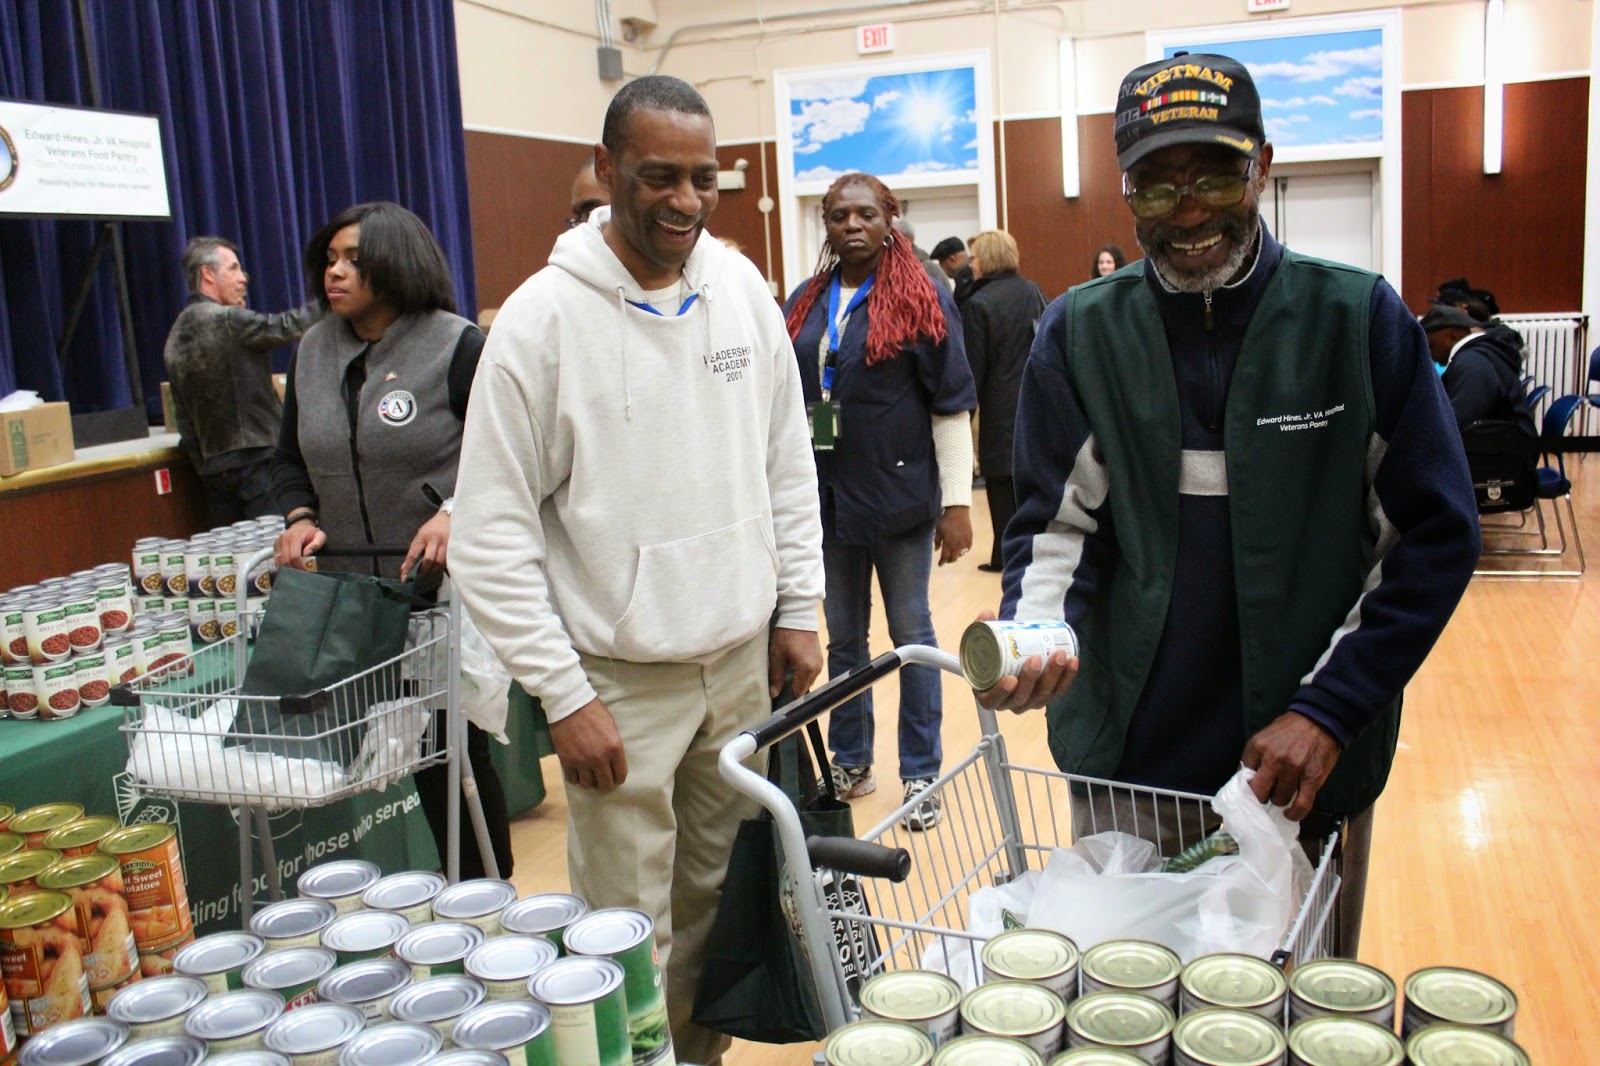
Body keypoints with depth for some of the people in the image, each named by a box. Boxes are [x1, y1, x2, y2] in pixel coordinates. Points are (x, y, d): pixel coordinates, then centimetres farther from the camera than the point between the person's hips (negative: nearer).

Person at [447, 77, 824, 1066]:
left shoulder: (744, 289, 3)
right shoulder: (544, 316, -12)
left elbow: (788, 464, 12)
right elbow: (493, 531, -12)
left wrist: (799, 609, 9)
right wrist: (563, 694, -14)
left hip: (742, 659, 5)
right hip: (620, 680, -4)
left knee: (719, 899, 18)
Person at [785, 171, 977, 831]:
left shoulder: (921, 299, -4)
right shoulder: (804, 305, 9)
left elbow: (952, 404, -6)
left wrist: (957, 502, -10)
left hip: (901, 496, -4)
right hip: (828, 497, 5)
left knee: (911, 634, 6)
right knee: (843, 638, 14)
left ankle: (921, 774, 18)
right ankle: (850, 763, 28)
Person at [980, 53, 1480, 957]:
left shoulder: (1360, 318, -5)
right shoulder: (1081, 332, -1)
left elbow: (1436, 535, -4)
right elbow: (1059, 522, -2)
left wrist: (1330, 710, -12)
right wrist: (1034, 634, -23)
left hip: (1310, 764, -1)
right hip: (1123, 759, 1)